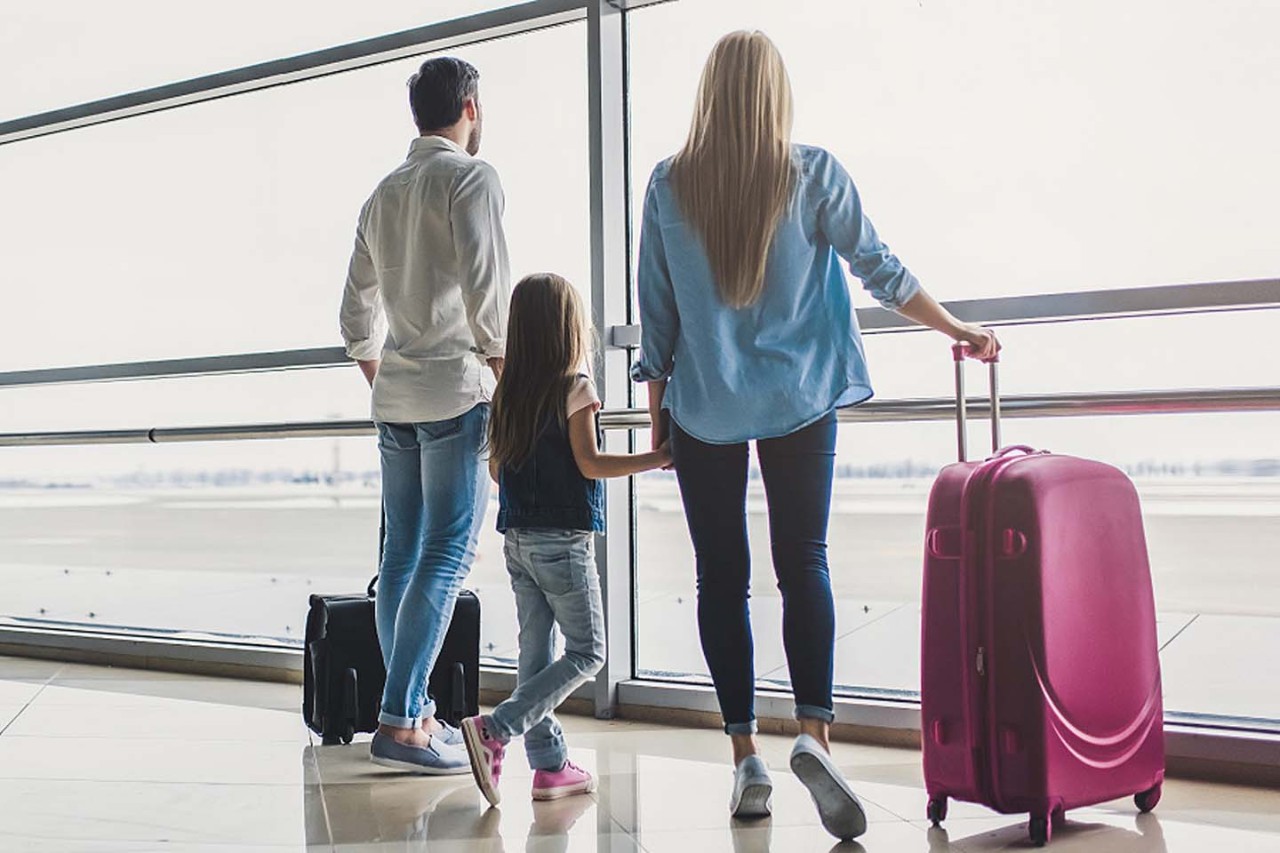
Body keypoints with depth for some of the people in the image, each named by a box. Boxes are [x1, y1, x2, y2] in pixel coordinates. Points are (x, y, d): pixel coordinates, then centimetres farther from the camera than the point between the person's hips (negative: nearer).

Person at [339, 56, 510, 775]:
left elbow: (357, 318, 20)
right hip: (457, 390, -8)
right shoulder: (471, 177, -4)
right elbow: (486, 296, -15)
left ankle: (413, 713, 13)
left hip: (394, 395, 8)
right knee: (448, 555, -8)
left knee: (404, 556, 9)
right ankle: (400, 722, -12)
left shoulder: (383, 194, 19)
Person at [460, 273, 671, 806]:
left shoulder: (508, 392, 7)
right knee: (586, 653, 1)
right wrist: (656, 459, -8)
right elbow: (590, 463, -14)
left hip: (518, 538, 7)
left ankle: (549, 765, 14)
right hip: (563, 541, -7)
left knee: (536, 651, 10)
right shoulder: (574, 388, -10)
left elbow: (496, 467, 12)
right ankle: (495, 730, -11)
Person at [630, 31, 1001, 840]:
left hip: (704, 408, 1)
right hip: (799, 401, 0)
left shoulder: (668, 185, -1)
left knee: (721, 577, 6)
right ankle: (814, 730, -13)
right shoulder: (814, 173, -3)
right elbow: (880, 269, 1)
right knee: (804, 563, 5)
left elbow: (656, 311, 2)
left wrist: (657, 411, 10)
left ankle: (746, 756, 7)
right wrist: (961, 331, 14)